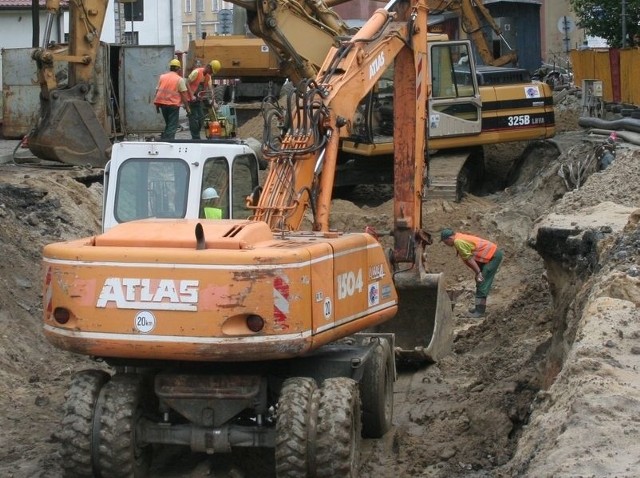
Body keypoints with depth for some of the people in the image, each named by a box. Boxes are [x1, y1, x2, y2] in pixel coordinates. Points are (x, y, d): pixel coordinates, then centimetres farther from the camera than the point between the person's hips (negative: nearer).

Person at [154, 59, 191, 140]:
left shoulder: (162, 77, 10)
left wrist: (157, 105, 17)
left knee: (168, 124, 20)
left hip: (162, 103, 5)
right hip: (173, 104, -5)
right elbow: (184, 94, -7)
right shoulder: (179, 79, -4)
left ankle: (164, 138, 16)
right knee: (173, 125, -1)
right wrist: (187, 107, -2)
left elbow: (157, 90, 11)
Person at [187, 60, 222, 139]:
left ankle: (196, 138, 17)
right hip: (191, 99, -8)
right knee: (194, 119, -9)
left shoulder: (208, 76, 8)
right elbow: (187, 83, -17)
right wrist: (192, 96, -22)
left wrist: (213, 100, -7)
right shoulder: (196, 72, -15)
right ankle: (195, 138, -6)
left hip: (199, 100, 8)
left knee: (201, 119, 7)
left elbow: (210, 88, 5)